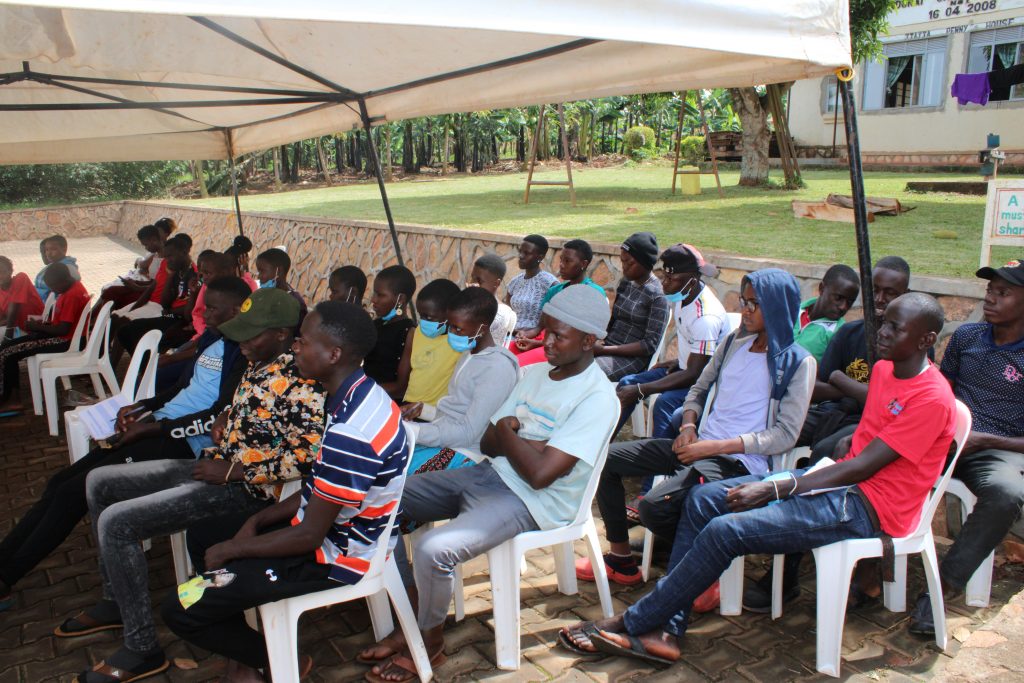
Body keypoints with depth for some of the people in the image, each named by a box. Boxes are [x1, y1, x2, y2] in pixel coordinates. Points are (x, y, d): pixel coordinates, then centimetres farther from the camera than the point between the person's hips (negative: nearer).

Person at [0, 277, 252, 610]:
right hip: (158, 426, 9)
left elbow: (219, 417, -20)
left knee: (73, 491, -10)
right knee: (59, 482, 4)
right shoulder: (212, 339, 14)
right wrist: (142, 407, 8)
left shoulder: (244, 354, -15)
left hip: (183, 442, -9)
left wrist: (151, 428, -16)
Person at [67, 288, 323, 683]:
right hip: (214, 465, 11)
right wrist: (225, 416, 7)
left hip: (243, 488, -11)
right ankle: (116, 601, 27)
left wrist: (232, 470, -22)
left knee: (116, 522, -20)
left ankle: (142, 649, -6)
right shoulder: (260, 363, 8)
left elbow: (307, 454, -27)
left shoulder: (301, 382, -22)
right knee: (99, 483, 15)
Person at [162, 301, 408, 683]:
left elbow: (309, 536, -24)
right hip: (335, 529, 10)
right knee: (201, 532, 22)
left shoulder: (350, 433, -31)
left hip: (330, 558, -10)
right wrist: (259, 520, 5)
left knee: (179, 610, -10)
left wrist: (230, 550, -11)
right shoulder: (362, 394, -1)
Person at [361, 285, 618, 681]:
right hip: (488, 475, 9)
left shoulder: (597, 398, -17)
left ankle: (429, 640, 4)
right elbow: (488, 443, 7)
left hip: (531, 501, -9)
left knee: (432, 550, -28)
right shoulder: (537, 371, 7)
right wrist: (523, 443, -13)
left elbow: (540, 474, -25)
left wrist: (507, 431, -8)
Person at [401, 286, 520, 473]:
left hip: (462, 452, -9)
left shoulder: (498, 368, -17)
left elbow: (468, 433, -19)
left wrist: (410, 431, -22)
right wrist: (422, 409, 5)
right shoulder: (468, 353, 13)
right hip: (439, 434, 9)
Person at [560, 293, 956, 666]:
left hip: (868, 506, -9)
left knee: (726, 530, -23)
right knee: (703, 499, -7)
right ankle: (665, 630, -8)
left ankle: (633, 624, -8)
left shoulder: (932, 399, -16)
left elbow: (862, 467, -20)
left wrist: (773, 489, -21)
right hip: (843, 478, 9)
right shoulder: (883, 368, 11)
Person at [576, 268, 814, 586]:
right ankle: (621, 559, 9)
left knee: (654, 507, -29)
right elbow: (699, 389, 22)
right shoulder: (734, 341, 12)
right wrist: (688, 424, 0)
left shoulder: (797, 363, -6)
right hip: (698, 446, 8)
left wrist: (715, 446, -19)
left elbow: (786, 435, -13)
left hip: (738, 460, -7)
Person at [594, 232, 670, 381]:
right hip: (609, 346, 7)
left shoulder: (658, 296, -12)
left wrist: (604, 349, -18)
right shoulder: (625, 282, 10)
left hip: (633, 357, -7)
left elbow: (650, 345, -15)